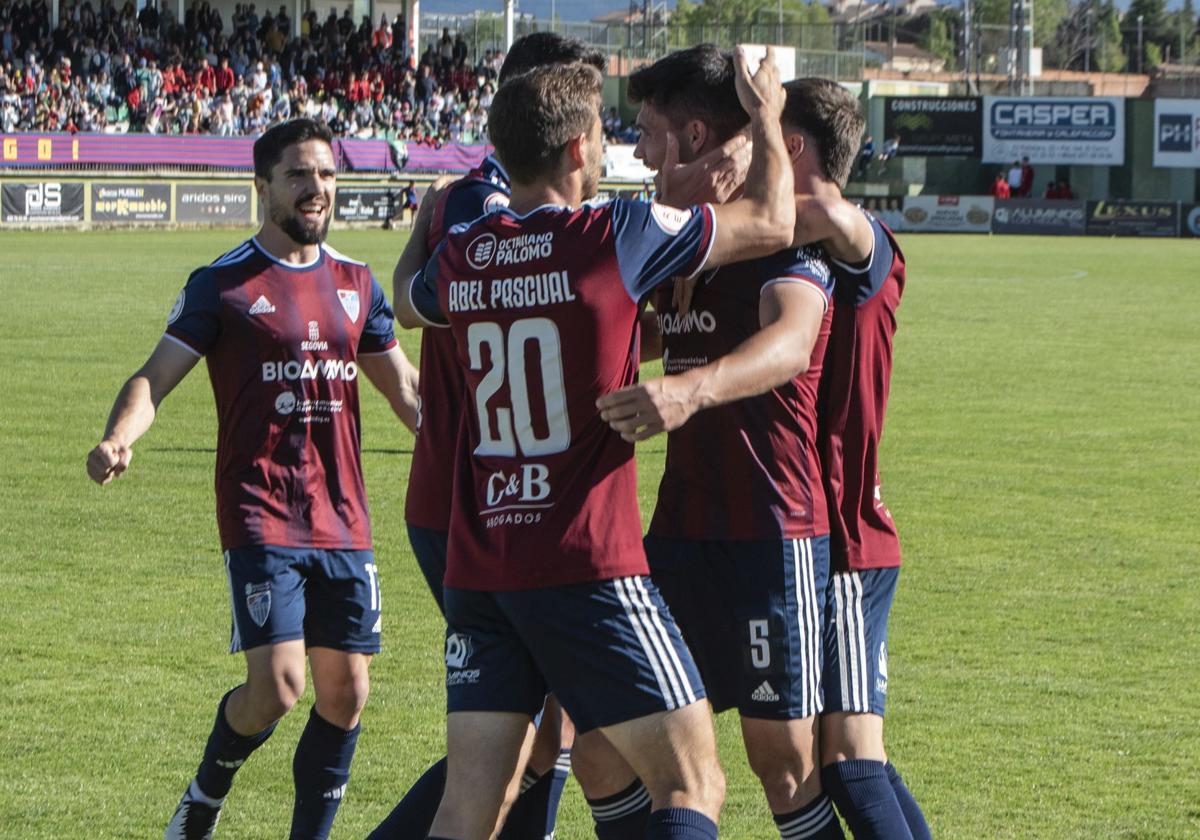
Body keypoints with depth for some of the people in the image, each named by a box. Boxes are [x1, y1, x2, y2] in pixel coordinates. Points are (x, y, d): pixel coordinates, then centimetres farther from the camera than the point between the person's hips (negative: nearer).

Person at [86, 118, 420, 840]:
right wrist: (120, 439, -26)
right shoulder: (223, 283, -2)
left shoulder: (356, 282, 12)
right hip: (262, 515, -5)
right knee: (277, 685, -15)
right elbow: (156, 377, -7)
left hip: (343, 517, 5)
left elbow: (405, 387, 22)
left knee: (346, 691, 3)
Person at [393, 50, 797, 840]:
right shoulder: (616, 237, -9)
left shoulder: (459, 256, 7)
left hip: (478, 568, 6)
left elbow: (408, 306, 32)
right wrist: (768, 117, 19)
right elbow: (770, 222, 2)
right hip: (588, 568, -6)